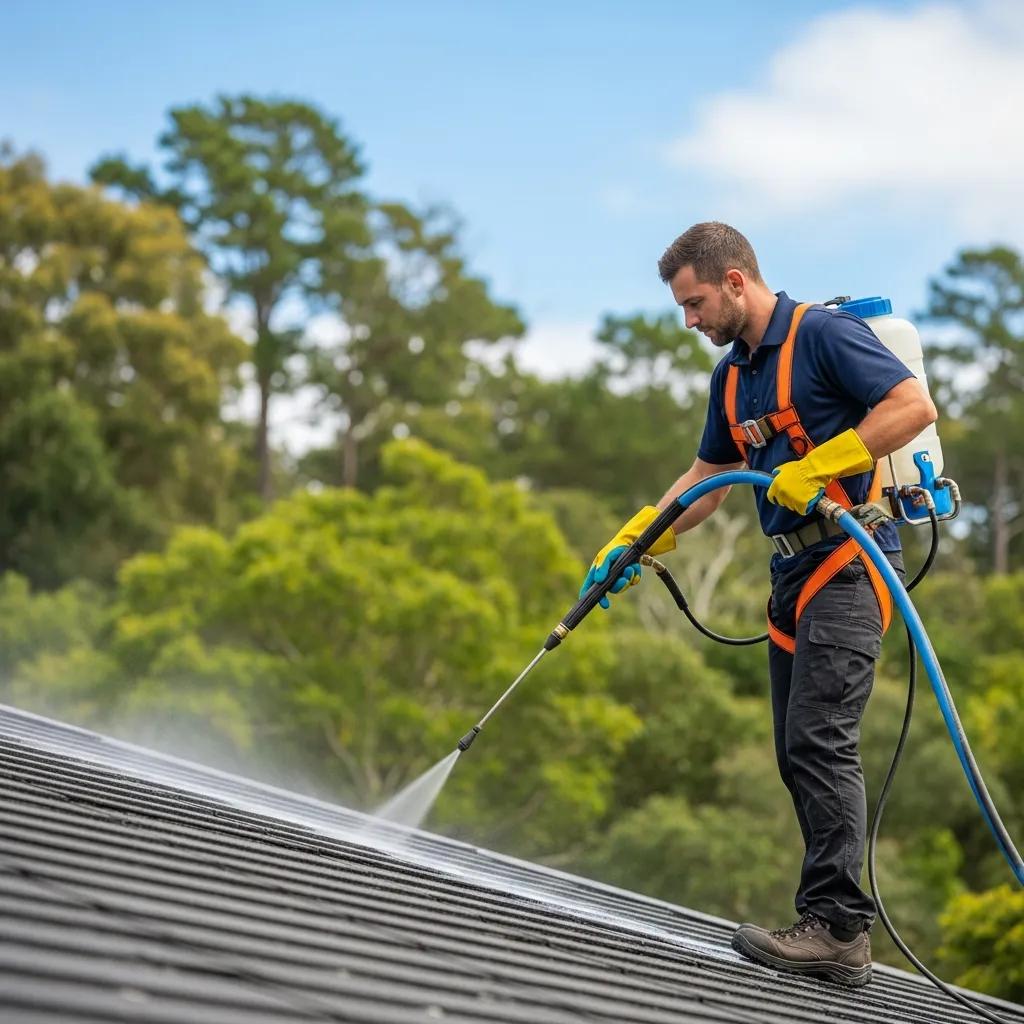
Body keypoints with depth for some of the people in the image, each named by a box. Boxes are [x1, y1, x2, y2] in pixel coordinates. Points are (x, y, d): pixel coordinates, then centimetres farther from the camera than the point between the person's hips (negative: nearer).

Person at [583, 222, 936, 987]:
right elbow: (707, 479, 24)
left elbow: (915, 405, -18)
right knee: (801, 753, 6)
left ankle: (840, 930, -16)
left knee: (821, 741, -16)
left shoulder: (823, 334, -9)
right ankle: (831, 921, 10)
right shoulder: (733, 374, 17)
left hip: (848, 562, -9)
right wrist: (632, 544, 16)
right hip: (794, 571, 9)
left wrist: (817, 466, -21)